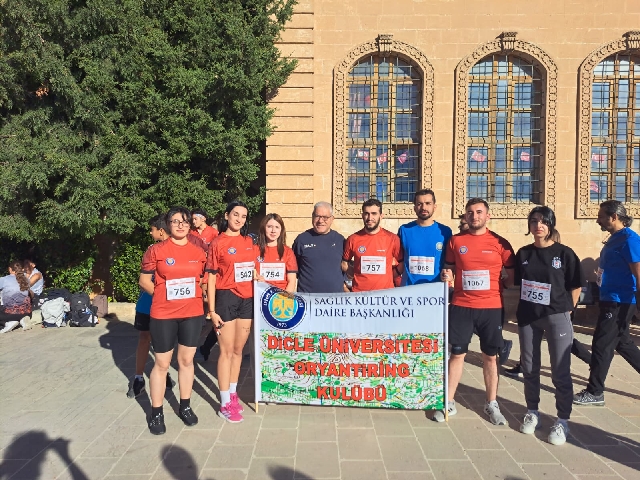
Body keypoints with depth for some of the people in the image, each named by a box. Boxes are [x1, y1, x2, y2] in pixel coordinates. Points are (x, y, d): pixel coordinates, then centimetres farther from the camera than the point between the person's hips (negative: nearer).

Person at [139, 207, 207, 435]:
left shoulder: (199, 252, 4)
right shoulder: (156, 250, -4)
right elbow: (144, 281, 0)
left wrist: (199, 293, 1)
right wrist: (162, 294, -8)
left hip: (192, 313, 3)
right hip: (163, 315, -3)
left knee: (186, 360, 13)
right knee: (162, 364, 6)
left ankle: (185, 406, 29)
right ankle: (156, 413, 21)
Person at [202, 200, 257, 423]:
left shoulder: (250, 242, 8)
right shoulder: (218, 243, -6)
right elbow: (211, 278, -6)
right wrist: (212, 310, -10)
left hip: (247, 300, 5)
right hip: (226, 298, -5)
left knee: (238, 350, 14)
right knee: (227, 351, 2)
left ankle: (233, 394, 30)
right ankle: (225, 404, 12)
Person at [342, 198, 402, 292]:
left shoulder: (393, 239, -5)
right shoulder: (353, 239, -3)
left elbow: (401, 263, 5)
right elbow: (344, 263, 9)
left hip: (386, 292, 0)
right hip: (359, 292, 0)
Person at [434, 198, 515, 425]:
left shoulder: (500, 243, 1)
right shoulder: (455, 240, 3)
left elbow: (513, 276, 9)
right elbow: (449, 269, 13)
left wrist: (497, 286, -3)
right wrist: (446, 275, -7)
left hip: (492, 308, 0)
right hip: (461, 307, 0)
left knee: (490, 356, 10)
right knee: (457, 353, 6)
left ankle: (492, 404, 25)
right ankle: (449, 403, 18)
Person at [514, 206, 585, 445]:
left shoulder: (564, 253, -5)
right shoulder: (523, 253, 4)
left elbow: (576, 285, 1)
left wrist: (567, 310, -3)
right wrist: (520, 309, 3)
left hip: (556, 317, -3)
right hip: (527, 317, 3)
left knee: (560, 372, 3)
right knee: (529, 368, 12)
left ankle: (562, 421, 16)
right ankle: (532, 412, 28)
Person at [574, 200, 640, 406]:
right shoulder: (614, 238, 12)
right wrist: (602, 296, 21)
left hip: (619, 302, -10)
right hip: (611, 300, 10)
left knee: (601, 346, -2)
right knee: (622, 344, 19)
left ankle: (595, 392, 9)